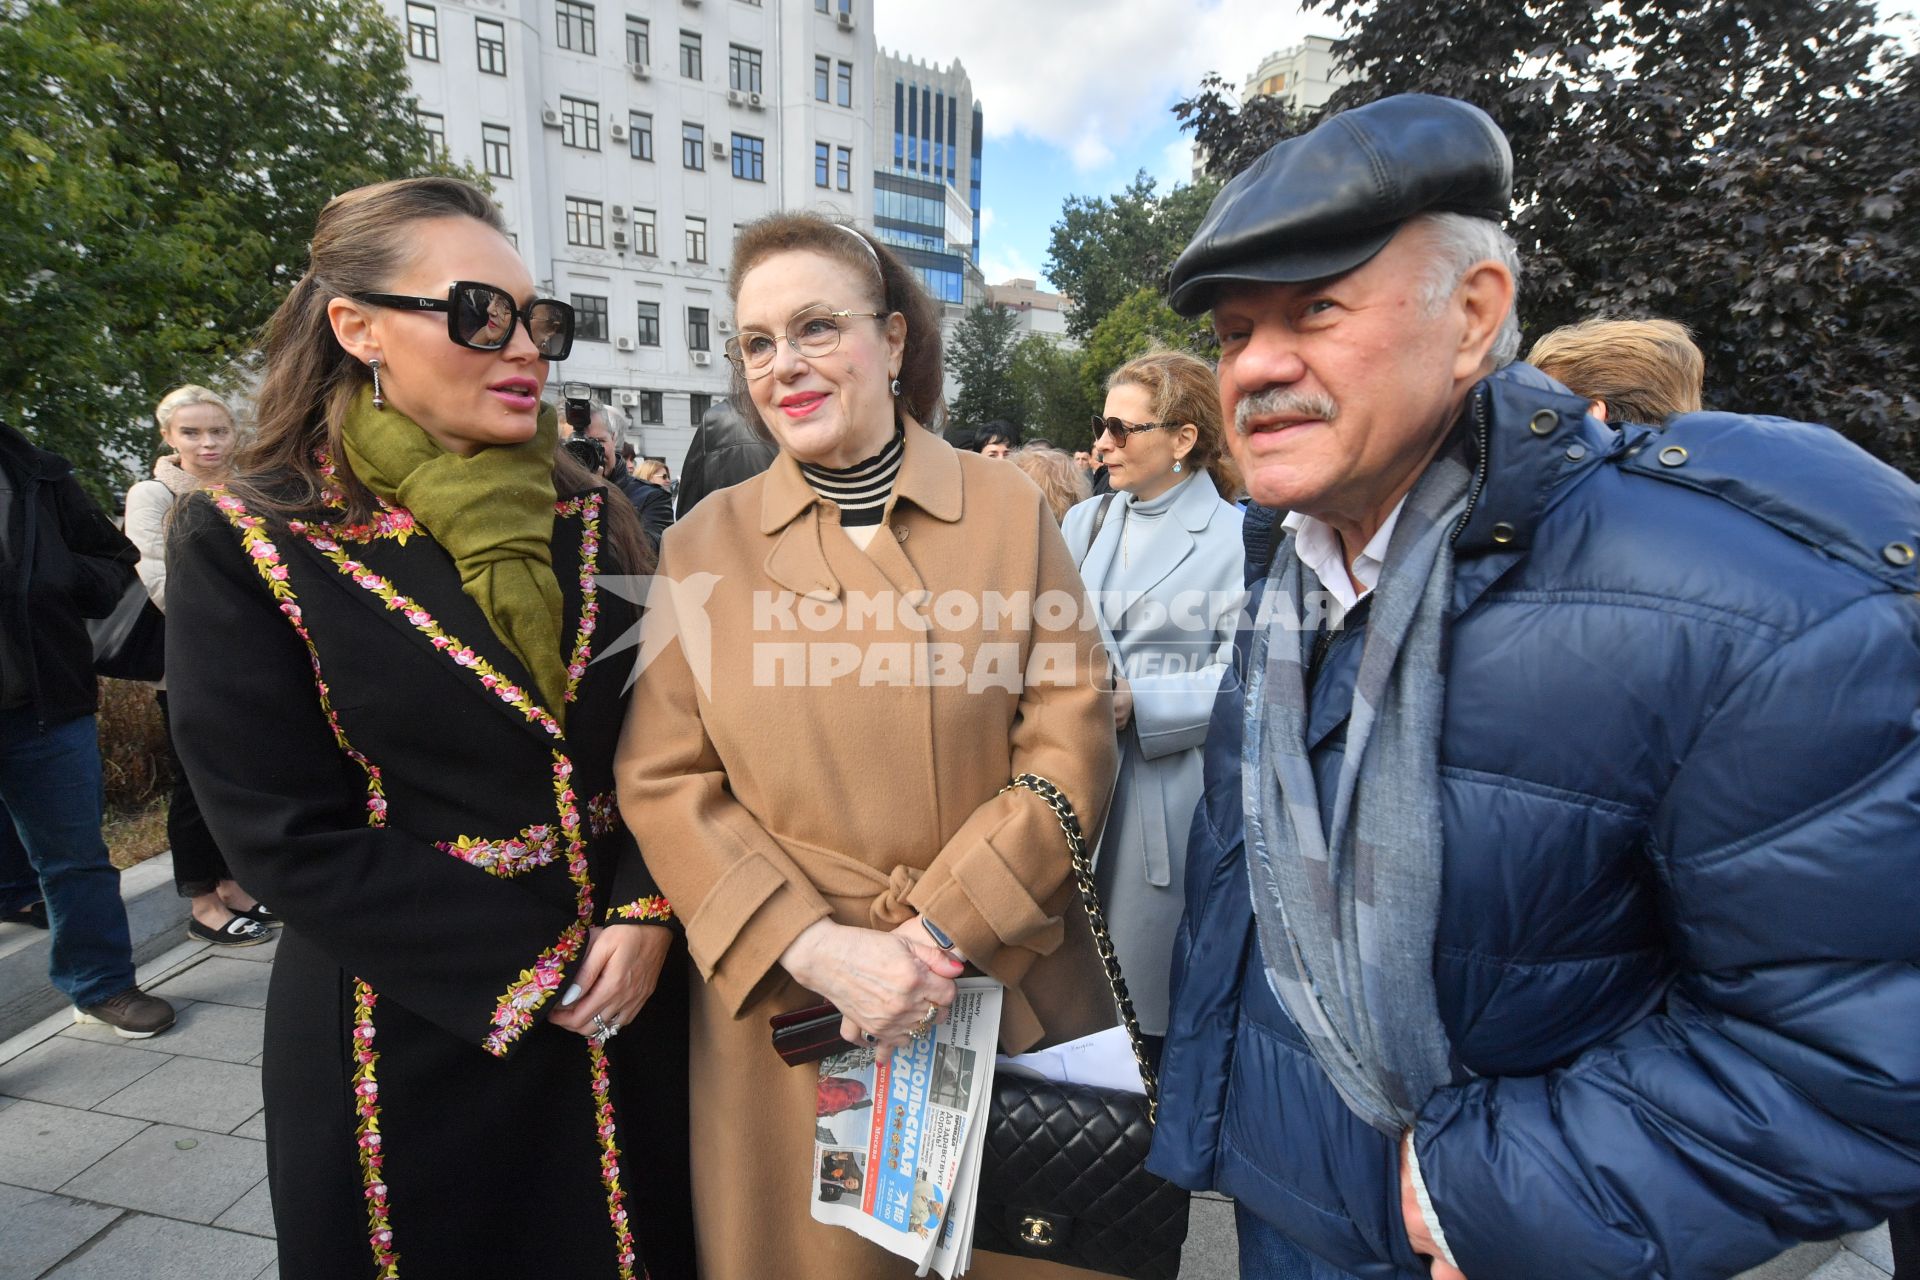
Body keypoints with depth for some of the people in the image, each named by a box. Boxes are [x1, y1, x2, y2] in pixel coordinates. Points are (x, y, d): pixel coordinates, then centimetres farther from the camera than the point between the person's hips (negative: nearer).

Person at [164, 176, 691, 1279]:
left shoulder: (594, 519, 1)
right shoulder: (247, 545, -10)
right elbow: (289, 836, -13)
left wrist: (644, 911, -13)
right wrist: (531, 973, -15)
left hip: (628, 1001, 4)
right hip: (416, 1038, -3)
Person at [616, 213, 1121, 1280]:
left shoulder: (1011, 511, -3)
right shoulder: (705, 544, -1)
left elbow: (1071, 743, -7)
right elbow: (664, 780, -4)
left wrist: (939, 934, -15)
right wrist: (817, 948, -16)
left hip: (1006, 990, 0)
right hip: (786, 1007, 1)